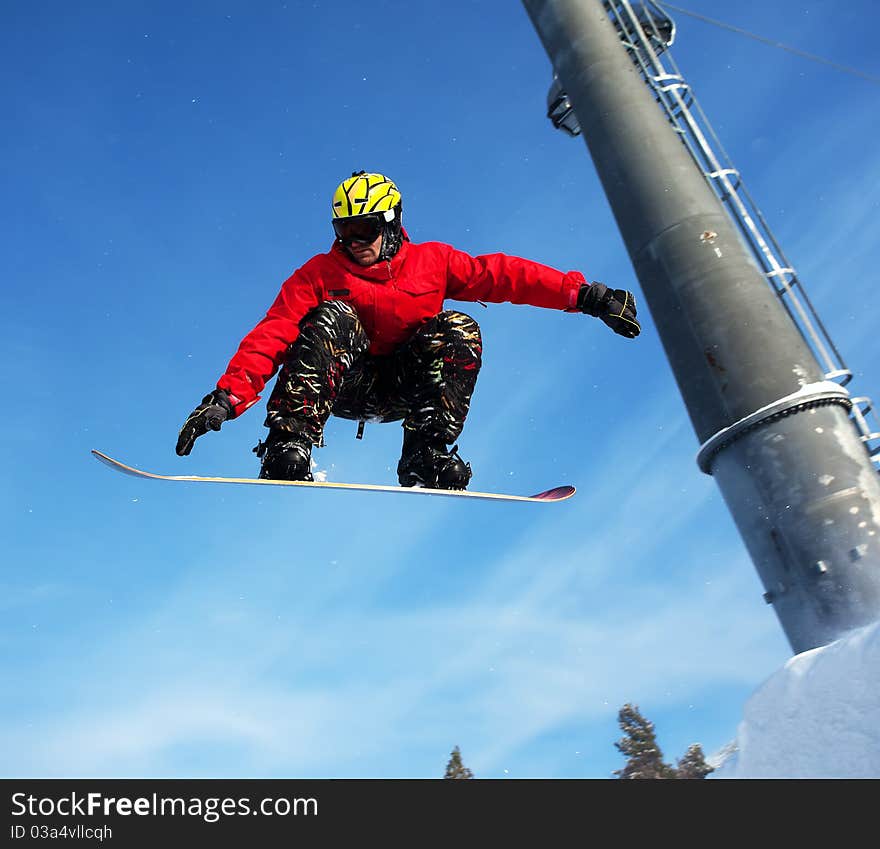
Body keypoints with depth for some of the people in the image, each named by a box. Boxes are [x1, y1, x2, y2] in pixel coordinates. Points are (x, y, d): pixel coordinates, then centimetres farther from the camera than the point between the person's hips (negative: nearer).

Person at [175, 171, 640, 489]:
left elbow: (504, 275, -5)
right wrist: (229, 395, -25)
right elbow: (272, 335, -11)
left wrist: (584, 295, -12)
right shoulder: (318, 274, -1)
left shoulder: (432, 261, 2)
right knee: (334, 317, -27)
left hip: (404, 389, 1)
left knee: (458, 330, -21)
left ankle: (425, 459, -27)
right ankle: (287, 453, -35)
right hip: (344, 384, -1)